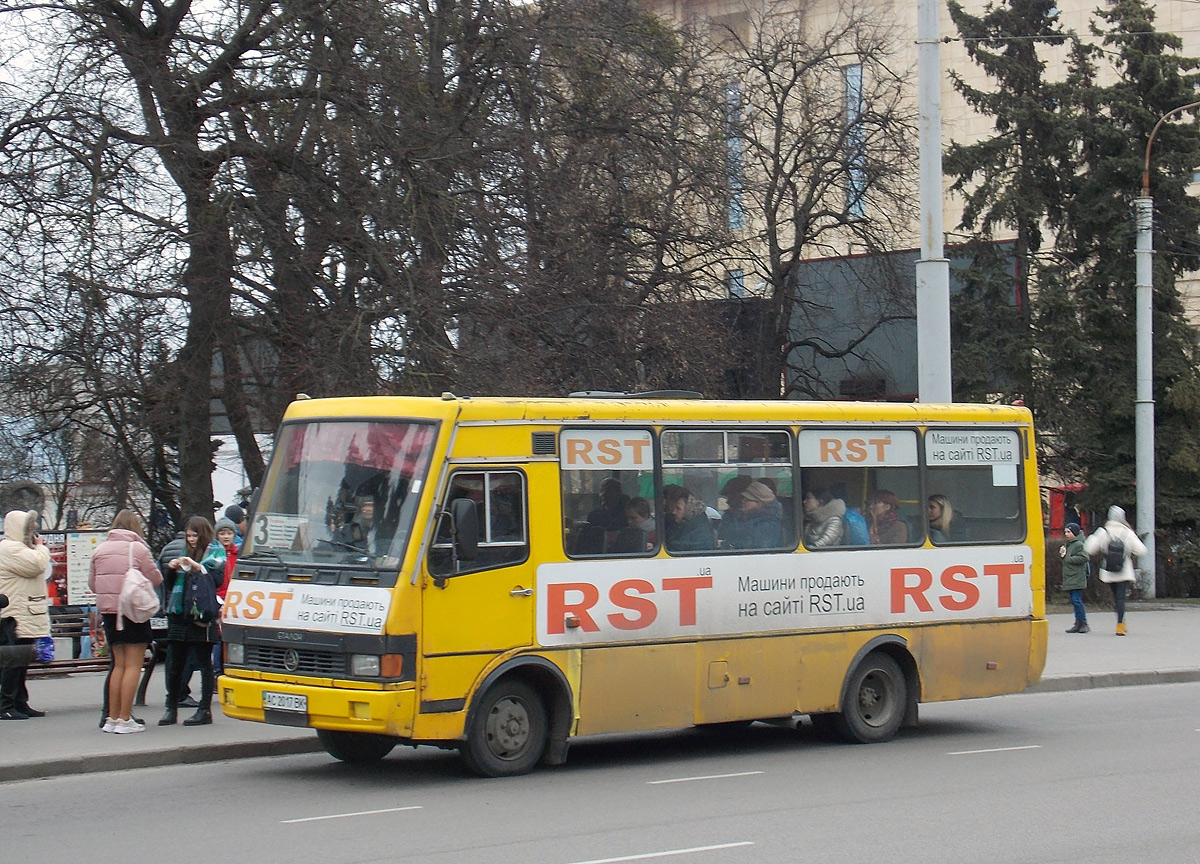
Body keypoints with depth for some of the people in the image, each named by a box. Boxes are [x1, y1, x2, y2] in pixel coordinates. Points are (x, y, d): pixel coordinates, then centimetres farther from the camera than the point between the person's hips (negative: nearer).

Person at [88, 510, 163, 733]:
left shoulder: (100, 550, 6)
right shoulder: (138, 548, -8)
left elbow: (92, 583, 9)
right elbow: (155, 579, -6)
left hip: (108, 610, 5)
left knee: (119, 664, 14)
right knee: (133, 665, -1)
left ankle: (112, 718, 13)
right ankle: (124, 719, -6)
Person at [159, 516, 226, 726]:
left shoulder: (215, 552, 3)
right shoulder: (185, 553, 19)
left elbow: (218, 579, -11)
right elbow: (168, 584, 21)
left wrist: (196, 567, -17)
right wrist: (171, 569, 2)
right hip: (179, 614, 6)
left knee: (204, 663, -2)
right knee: (174, 663, 6)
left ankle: (205, 710, 2)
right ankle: (171, 708, 14)